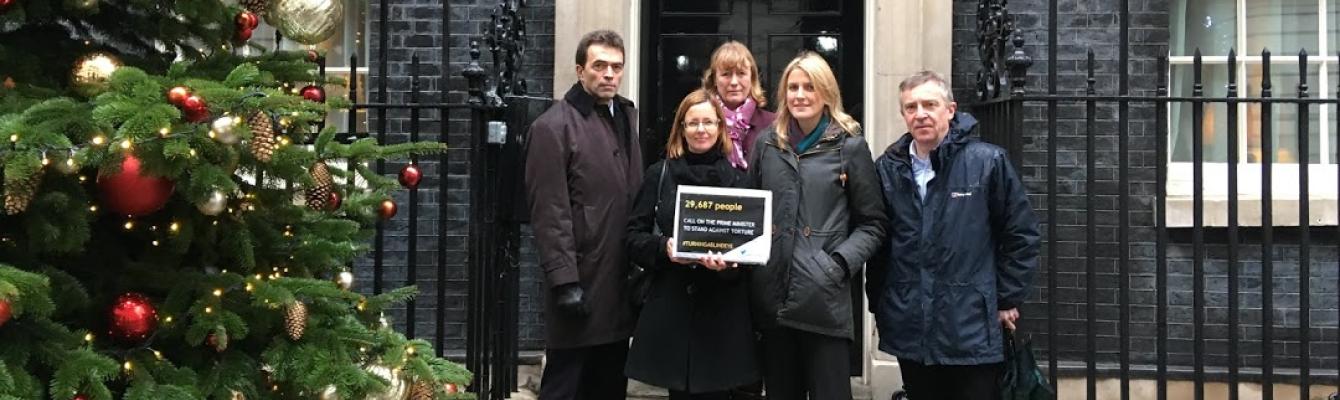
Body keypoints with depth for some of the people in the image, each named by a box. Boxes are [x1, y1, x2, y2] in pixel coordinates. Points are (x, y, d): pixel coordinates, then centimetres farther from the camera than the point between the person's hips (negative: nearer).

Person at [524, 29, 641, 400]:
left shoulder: (626, 116, 15)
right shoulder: (553, 126, -9)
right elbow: (549, 213, -14)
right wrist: (564, 281, -18)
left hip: (620, 285, 7)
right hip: (581, 284, -7)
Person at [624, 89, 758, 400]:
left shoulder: (738, 179, 5)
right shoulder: (659, 175, 5)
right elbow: (634, 236, 5)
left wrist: (730, 261, -16)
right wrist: (664, 247, -15)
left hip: (723, 309, 0)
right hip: (671, 305, 0)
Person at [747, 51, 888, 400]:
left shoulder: (849, 146, 1)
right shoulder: (767, 144, 12)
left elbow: (872, 223, 3)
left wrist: (840, 263, -11)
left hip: (825, 299, -3)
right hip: (772, 297, 4)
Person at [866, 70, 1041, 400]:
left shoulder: (987, 162, -5)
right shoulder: (888, 168, 6)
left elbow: (1021, 233, -1)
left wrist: (1008, 300, 0)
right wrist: (878, 305, 12)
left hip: (972, 329, -3)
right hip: (910, 332, 4)